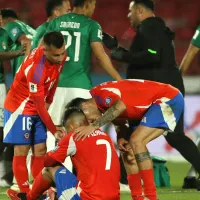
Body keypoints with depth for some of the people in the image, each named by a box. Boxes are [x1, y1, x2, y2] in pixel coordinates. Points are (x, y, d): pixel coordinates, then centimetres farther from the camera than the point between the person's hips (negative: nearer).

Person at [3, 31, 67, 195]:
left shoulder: (60, 56, -14)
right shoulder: (36, 68, -34)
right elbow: (39, 106, -25)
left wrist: (48, 102, 7)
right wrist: (54, 130, -17)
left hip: (39, 108, 7)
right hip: (20, 108, -7)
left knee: (40, 150, 4)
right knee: (21, 151, -6)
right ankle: (25, 194, -4)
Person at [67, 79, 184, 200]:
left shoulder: (99, 93, -21)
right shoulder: (103, 105, 7)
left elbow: (120, 106, -39)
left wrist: (95, 126, -39)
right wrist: (122, 137, -7)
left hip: (170, 99, -10)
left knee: (136, 141, -20)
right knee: (128, 149, 7)